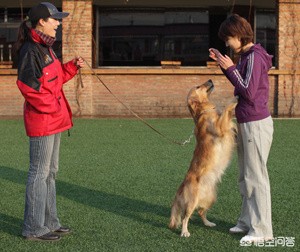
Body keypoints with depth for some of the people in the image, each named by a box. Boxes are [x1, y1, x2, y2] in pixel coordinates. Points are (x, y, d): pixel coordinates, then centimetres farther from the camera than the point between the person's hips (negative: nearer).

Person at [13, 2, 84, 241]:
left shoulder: (44, 48, 14)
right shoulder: (30, 50, -16)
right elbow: (27, 85, -22)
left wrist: (72, 66, 8)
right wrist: (51, 106, -17)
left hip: (53, 118, 10)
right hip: (42, 119, -10)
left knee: (50, 172, 16)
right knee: (40, 173, -3)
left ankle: (49, 222, 26)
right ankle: (34, 228, 7)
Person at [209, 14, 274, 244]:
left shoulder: (254, 57, -16)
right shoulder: (246, 55, 11)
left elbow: (249, 92, -21)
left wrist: (231, 68, -14)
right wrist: (224, 64, 13)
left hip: (256, 124, -10)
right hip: (245, 123, 10)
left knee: (256, 176, -5)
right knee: (246, 177, 15)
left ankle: (261, 230, 2)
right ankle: (248, 221, 25)